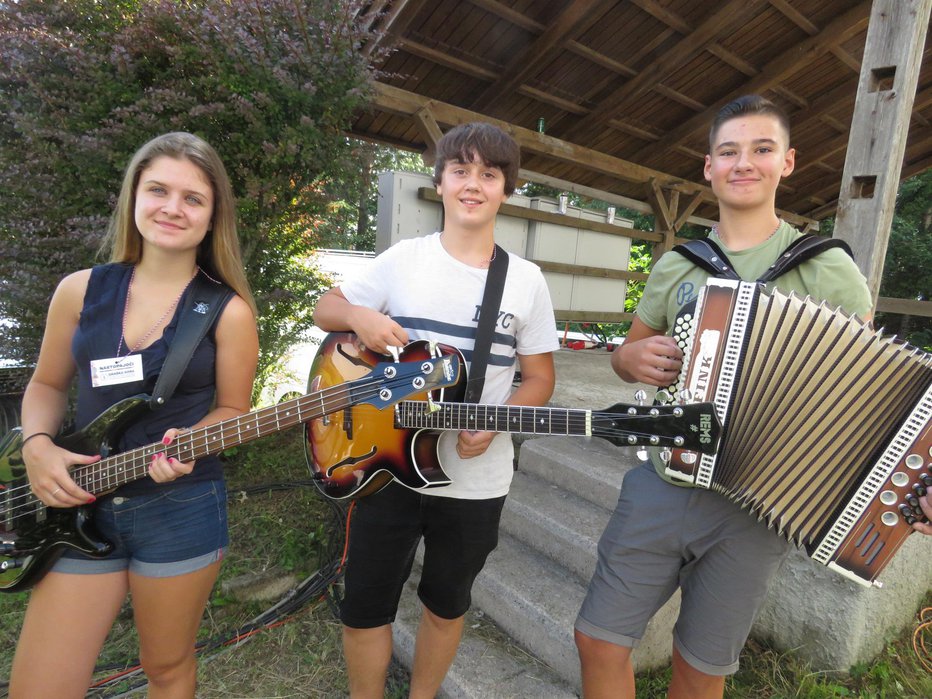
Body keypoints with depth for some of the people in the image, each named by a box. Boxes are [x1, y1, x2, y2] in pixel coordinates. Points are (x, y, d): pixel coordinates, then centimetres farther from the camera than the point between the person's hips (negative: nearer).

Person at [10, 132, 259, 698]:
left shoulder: (228, 311, -8)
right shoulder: (81, 291, 2)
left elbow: (233, 408, -2)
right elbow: (47, 385, 12)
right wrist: (38, 445, -7)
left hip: (182, 509, -2)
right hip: (79, 506, 3)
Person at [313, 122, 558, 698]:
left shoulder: (527, 280, -2)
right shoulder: (403, 259, -2)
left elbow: (539, 378, 1)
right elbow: (326, 307, 6)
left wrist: (493, 422, -17)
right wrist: (359, 316, -17)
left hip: (476, 479, 1)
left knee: (447, 604, 20)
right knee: (365, 607, 13)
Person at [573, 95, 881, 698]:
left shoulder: (829, 269, -4)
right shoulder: (675, 266, 5)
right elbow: (629, 352, 14)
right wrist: (633, 358, -10)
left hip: (754, 509, -2)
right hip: (661, 485, 3)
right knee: (599, 641, 8)